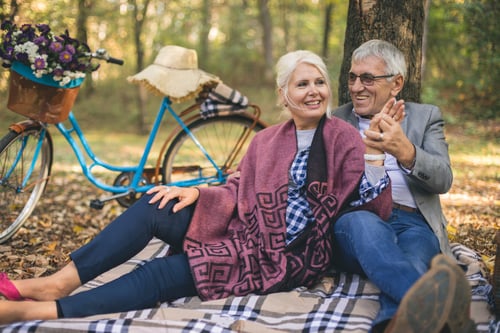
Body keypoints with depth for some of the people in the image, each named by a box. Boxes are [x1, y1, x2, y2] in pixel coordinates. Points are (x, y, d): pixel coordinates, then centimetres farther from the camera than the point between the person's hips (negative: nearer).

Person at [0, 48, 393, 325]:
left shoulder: (345, 138, -4)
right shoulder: (266, 140, 11)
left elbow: (372, 207, -10)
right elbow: (239, 195, 7)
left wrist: (375, 158, -27)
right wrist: (198, 193, -10)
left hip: (292, 257, -6)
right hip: (249, 233, 6)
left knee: (166, 273, -22)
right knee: (156, 208, -14)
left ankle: (45, 310, -25)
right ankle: (59, 283, -17)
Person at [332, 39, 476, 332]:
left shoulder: (426, 117, 18)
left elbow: (443, 180, 1)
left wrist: (406, 151, -20)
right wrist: (366, 147, -12)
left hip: (413, 222, 1)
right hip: (353, 219, -1)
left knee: (412, 262, -35)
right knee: (365, 222, -38)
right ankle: (439, 307, -61)